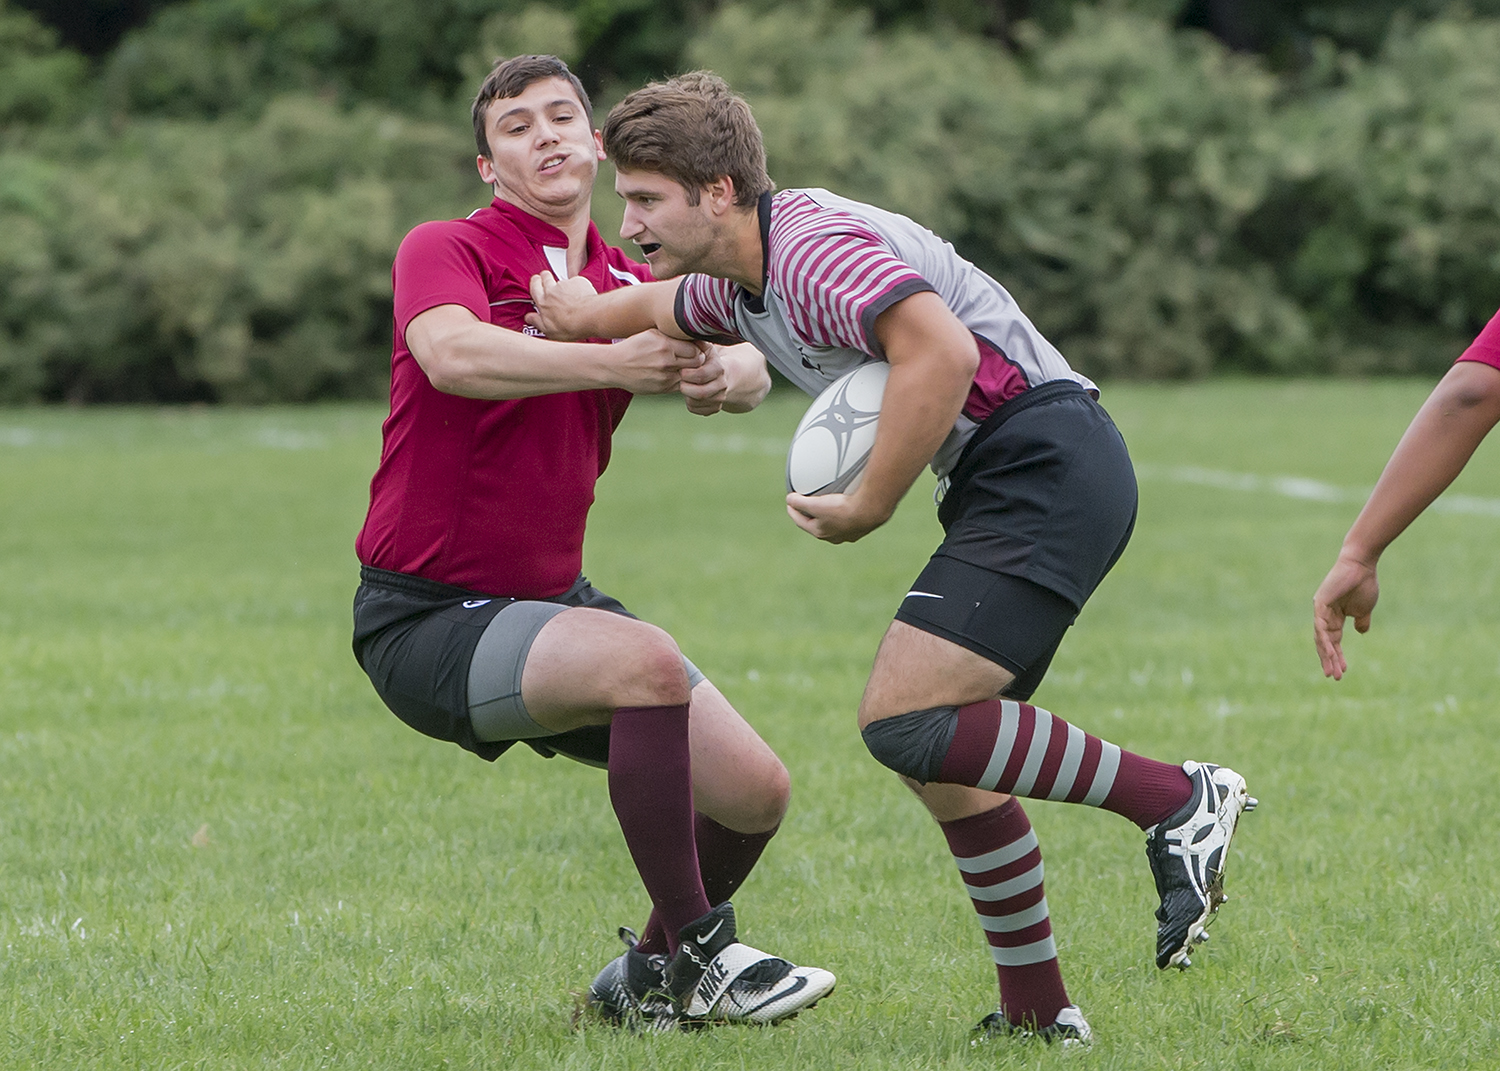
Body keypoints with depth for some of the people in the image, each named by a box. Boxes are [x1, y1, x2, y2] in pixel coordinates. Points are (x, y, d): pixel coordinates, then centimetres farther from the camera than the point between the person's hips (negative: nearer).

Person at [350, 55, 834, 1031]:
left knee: (755, 791, -1)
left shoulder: (628, 286, 11)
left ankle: (648, 979, 26)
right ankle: (698, 954, -22)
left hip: (551, 601, 8)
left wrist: (728, 372, -29)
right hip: (427, 619, -8)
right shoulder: (444, 250, -10)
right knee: (644, 659, -34)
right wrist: (614, 364, -36)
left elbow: (749, 367, -5)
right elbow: (451, 352, -33)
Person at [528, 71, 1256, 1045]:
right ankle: (1039, 1011, 16)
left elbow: (941, 352, -33)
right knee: (949, 747, 13)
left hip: (1044, 465, -11)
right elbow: (672, 309, 42)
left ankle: (1179, 799, -14)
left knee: (906, 722, -19)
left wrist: (866, 508, -24)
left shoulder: (816, 249, -17)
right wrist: (591, 316, 23)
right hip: (1012, 485, 11)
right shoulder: (738, 281, 16)